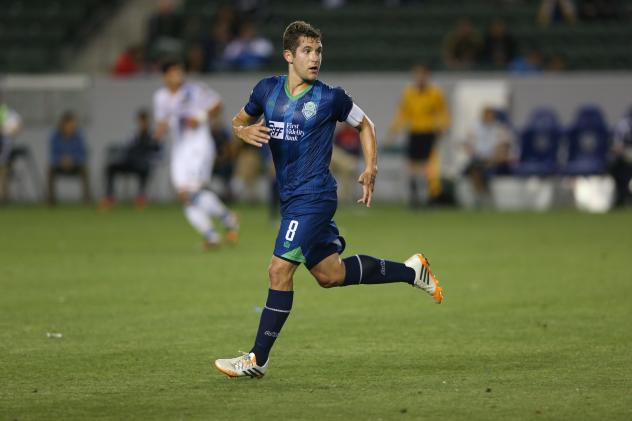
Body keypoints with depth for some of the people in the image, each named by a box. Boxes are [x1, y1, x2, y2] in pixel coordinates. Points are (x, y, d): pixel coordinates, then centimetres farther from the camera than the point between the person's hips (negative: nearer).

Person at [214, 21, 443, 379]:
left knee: (280, 270, -12)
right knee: (330, 274, 14)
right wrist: (245, 131, -4)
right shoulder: (267, 90, 5)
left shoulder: (330, 98, -7)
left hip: (313, 196, -7)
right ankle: (412, 271, 30)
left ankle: (258, 359, -6)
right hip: (291, 197, 7)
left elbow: (365, 124, 9)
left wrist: (371, 169, 1)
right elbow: (239, 121, 20)